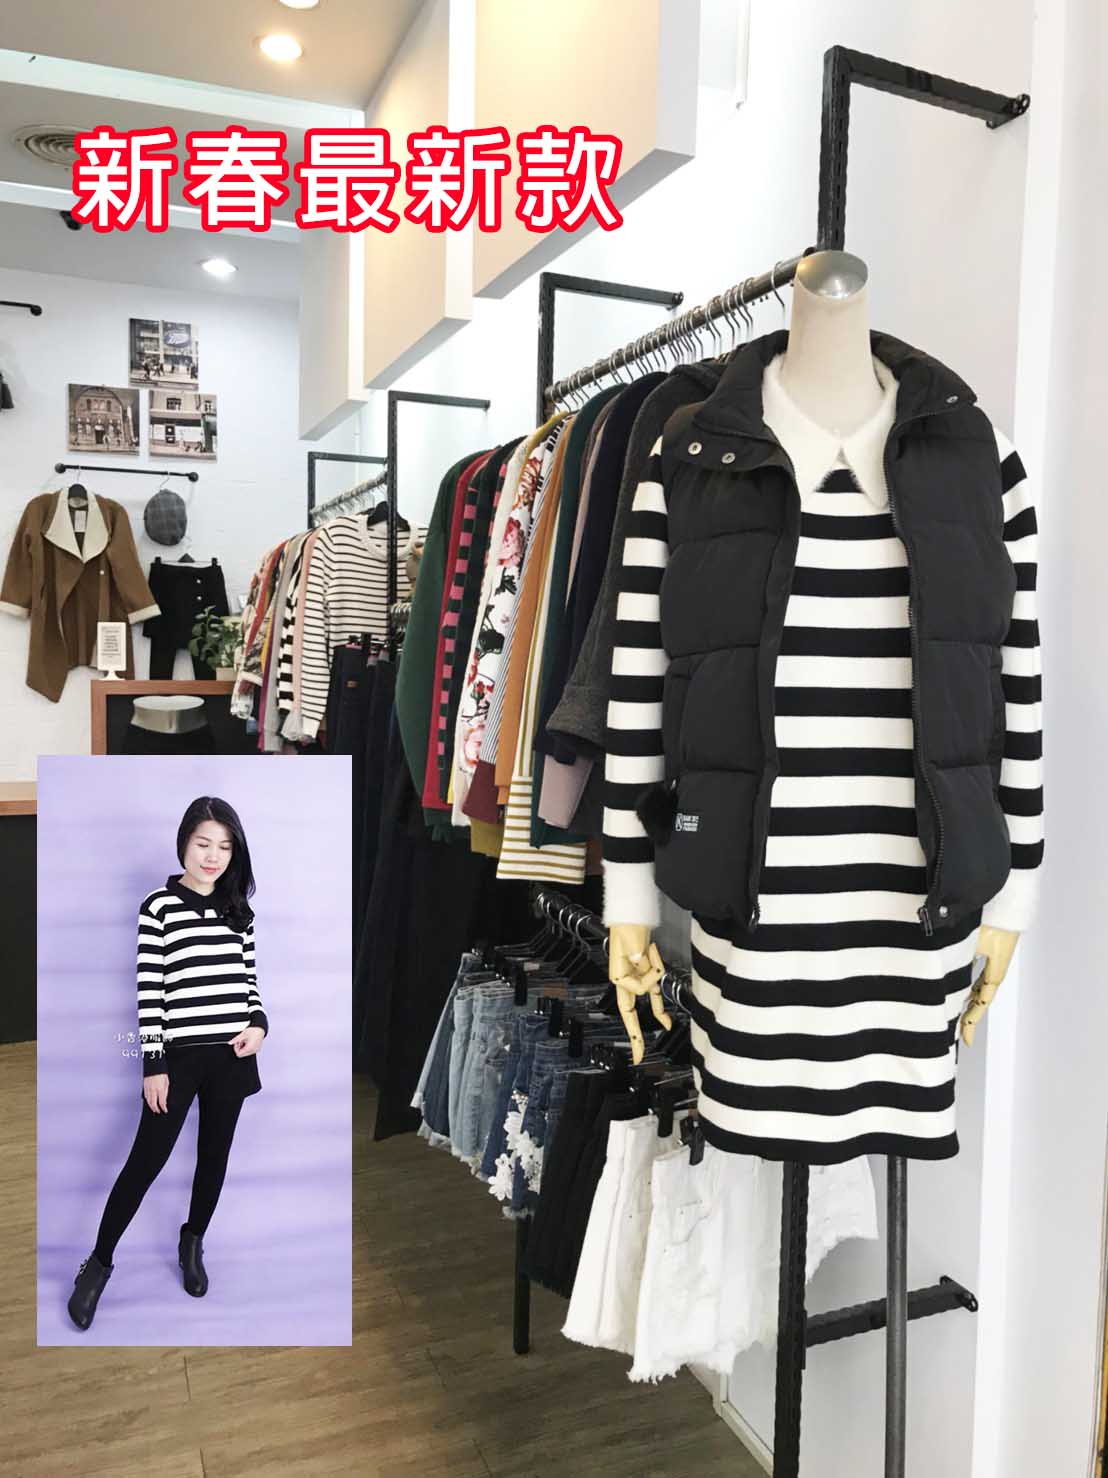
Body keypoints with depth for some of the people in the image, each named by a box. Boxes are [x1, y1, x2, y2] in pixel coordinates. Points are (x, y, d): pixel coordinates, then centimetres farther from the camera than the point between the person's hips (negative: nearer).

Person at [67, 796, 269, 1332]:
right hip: (180, 1055, -4)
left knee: (214, 1153, 14)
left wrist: (259, 1023, -7)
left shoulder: (238, 910, 6)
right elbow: (149, 992, -7)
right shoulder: (159, 907, -6)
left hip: (231, 1054, 4)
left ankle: (192, 1243, 36)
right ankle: (99, 1262, 19)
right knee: (146, 1160, 2)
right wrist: (154, 1065, -9)